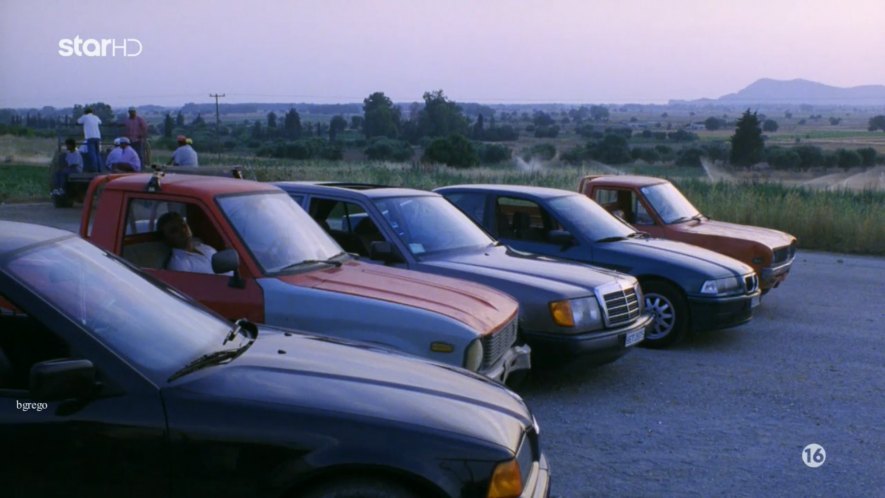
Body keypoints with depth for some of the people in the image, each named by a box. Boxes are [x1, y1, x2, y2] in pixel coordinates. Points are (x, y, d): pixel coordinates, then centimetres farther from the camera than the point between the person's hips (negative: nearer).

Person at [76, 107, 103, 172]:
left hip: (90, 137, -5)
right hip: (97, 137, 5)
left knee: (92, 153, -9)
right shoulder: (96, 117, 17)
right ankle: (100, 167, 5)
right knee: (97, 153, 10)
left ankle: (94, 167, -17)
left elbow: (78, 121, 19)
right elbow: (100, 122, 35)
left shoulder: (85, 117, 4)